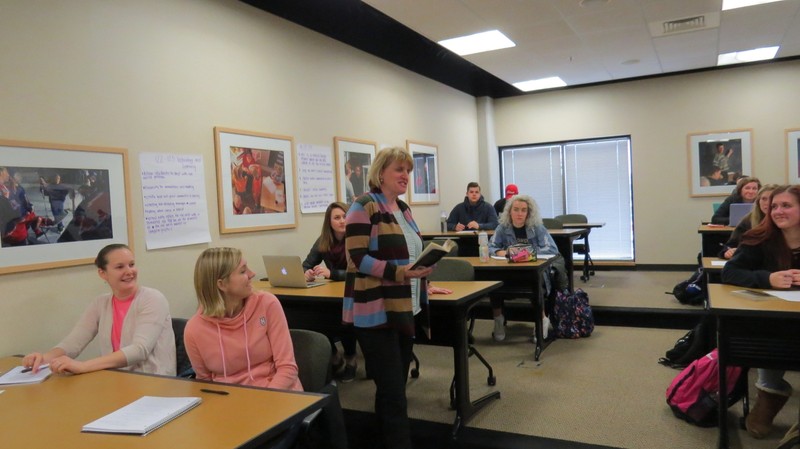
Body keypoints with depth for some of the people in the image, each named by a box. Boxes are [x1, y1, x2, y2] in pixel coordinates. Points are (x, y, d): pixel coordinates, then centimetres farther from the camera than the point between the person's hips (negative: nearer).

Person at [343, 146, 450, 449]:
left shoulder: (403, 209, 15)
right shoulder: (363, 207, -11)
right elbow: (357, 258, -17)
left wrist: (422, 284, 18)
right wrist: (398, 272, -26)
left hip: (405, 308, 8)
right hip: (375, 312, -8)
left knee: (394, 388, 16)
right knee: (393, 392, -6)